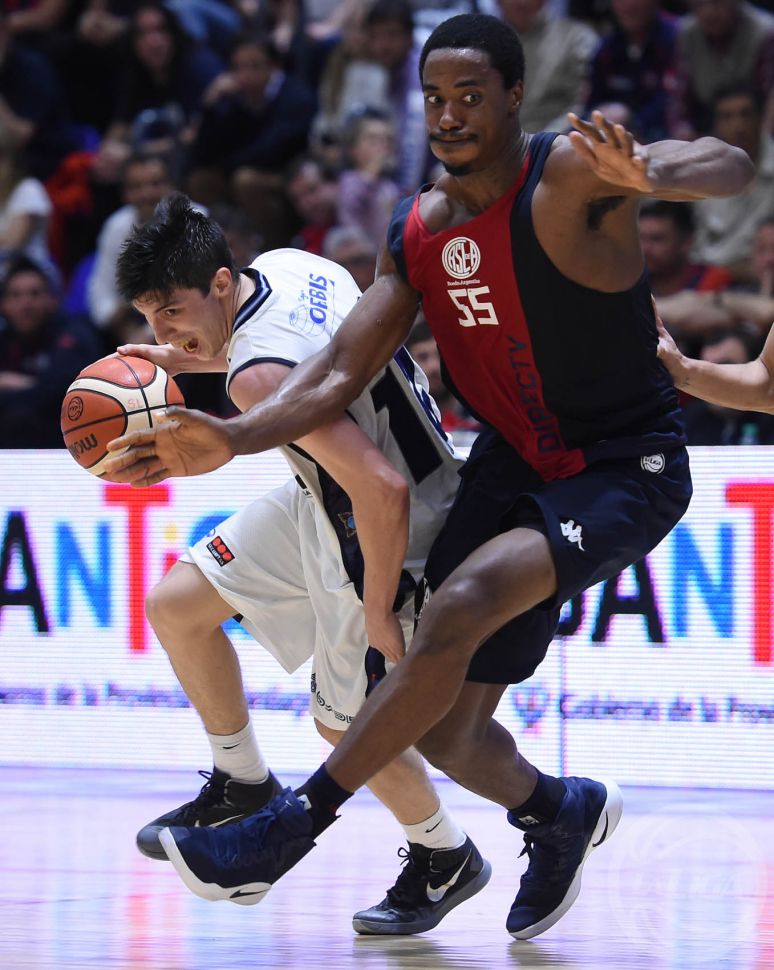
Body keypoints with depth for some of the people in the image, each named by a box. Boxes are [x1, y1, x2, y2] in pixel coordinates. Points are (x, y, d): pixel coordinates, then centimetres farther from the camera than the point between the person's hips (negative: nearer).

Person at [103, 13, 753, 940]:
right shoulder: (416, 232, 1)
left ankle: (296, 820, -25)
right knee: (443, 732, 4)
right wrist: (232, 438, -18)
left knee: (460, 605, -33)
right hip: (511, 464, 7)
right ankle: (560, 813, 37)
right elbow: (341, 372, 0)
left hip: (624, 470, -7)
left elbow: (730, 164, -35)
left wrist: (642, 175, -58)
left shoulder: (568, 175, -19)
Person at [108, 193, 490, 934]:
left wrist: (378, 610, -25)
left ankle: (445, 860, 30)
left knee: (345, 724, 6)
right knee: (177, 606, 11)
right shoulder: (287, 265, -9)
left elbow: (383, 490, -38)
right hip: (323, 504, 10)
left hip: (391, 537, -10)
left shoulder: (260, 377, -35)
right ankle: (241, 783, 30)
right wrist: (190, 360, 6)